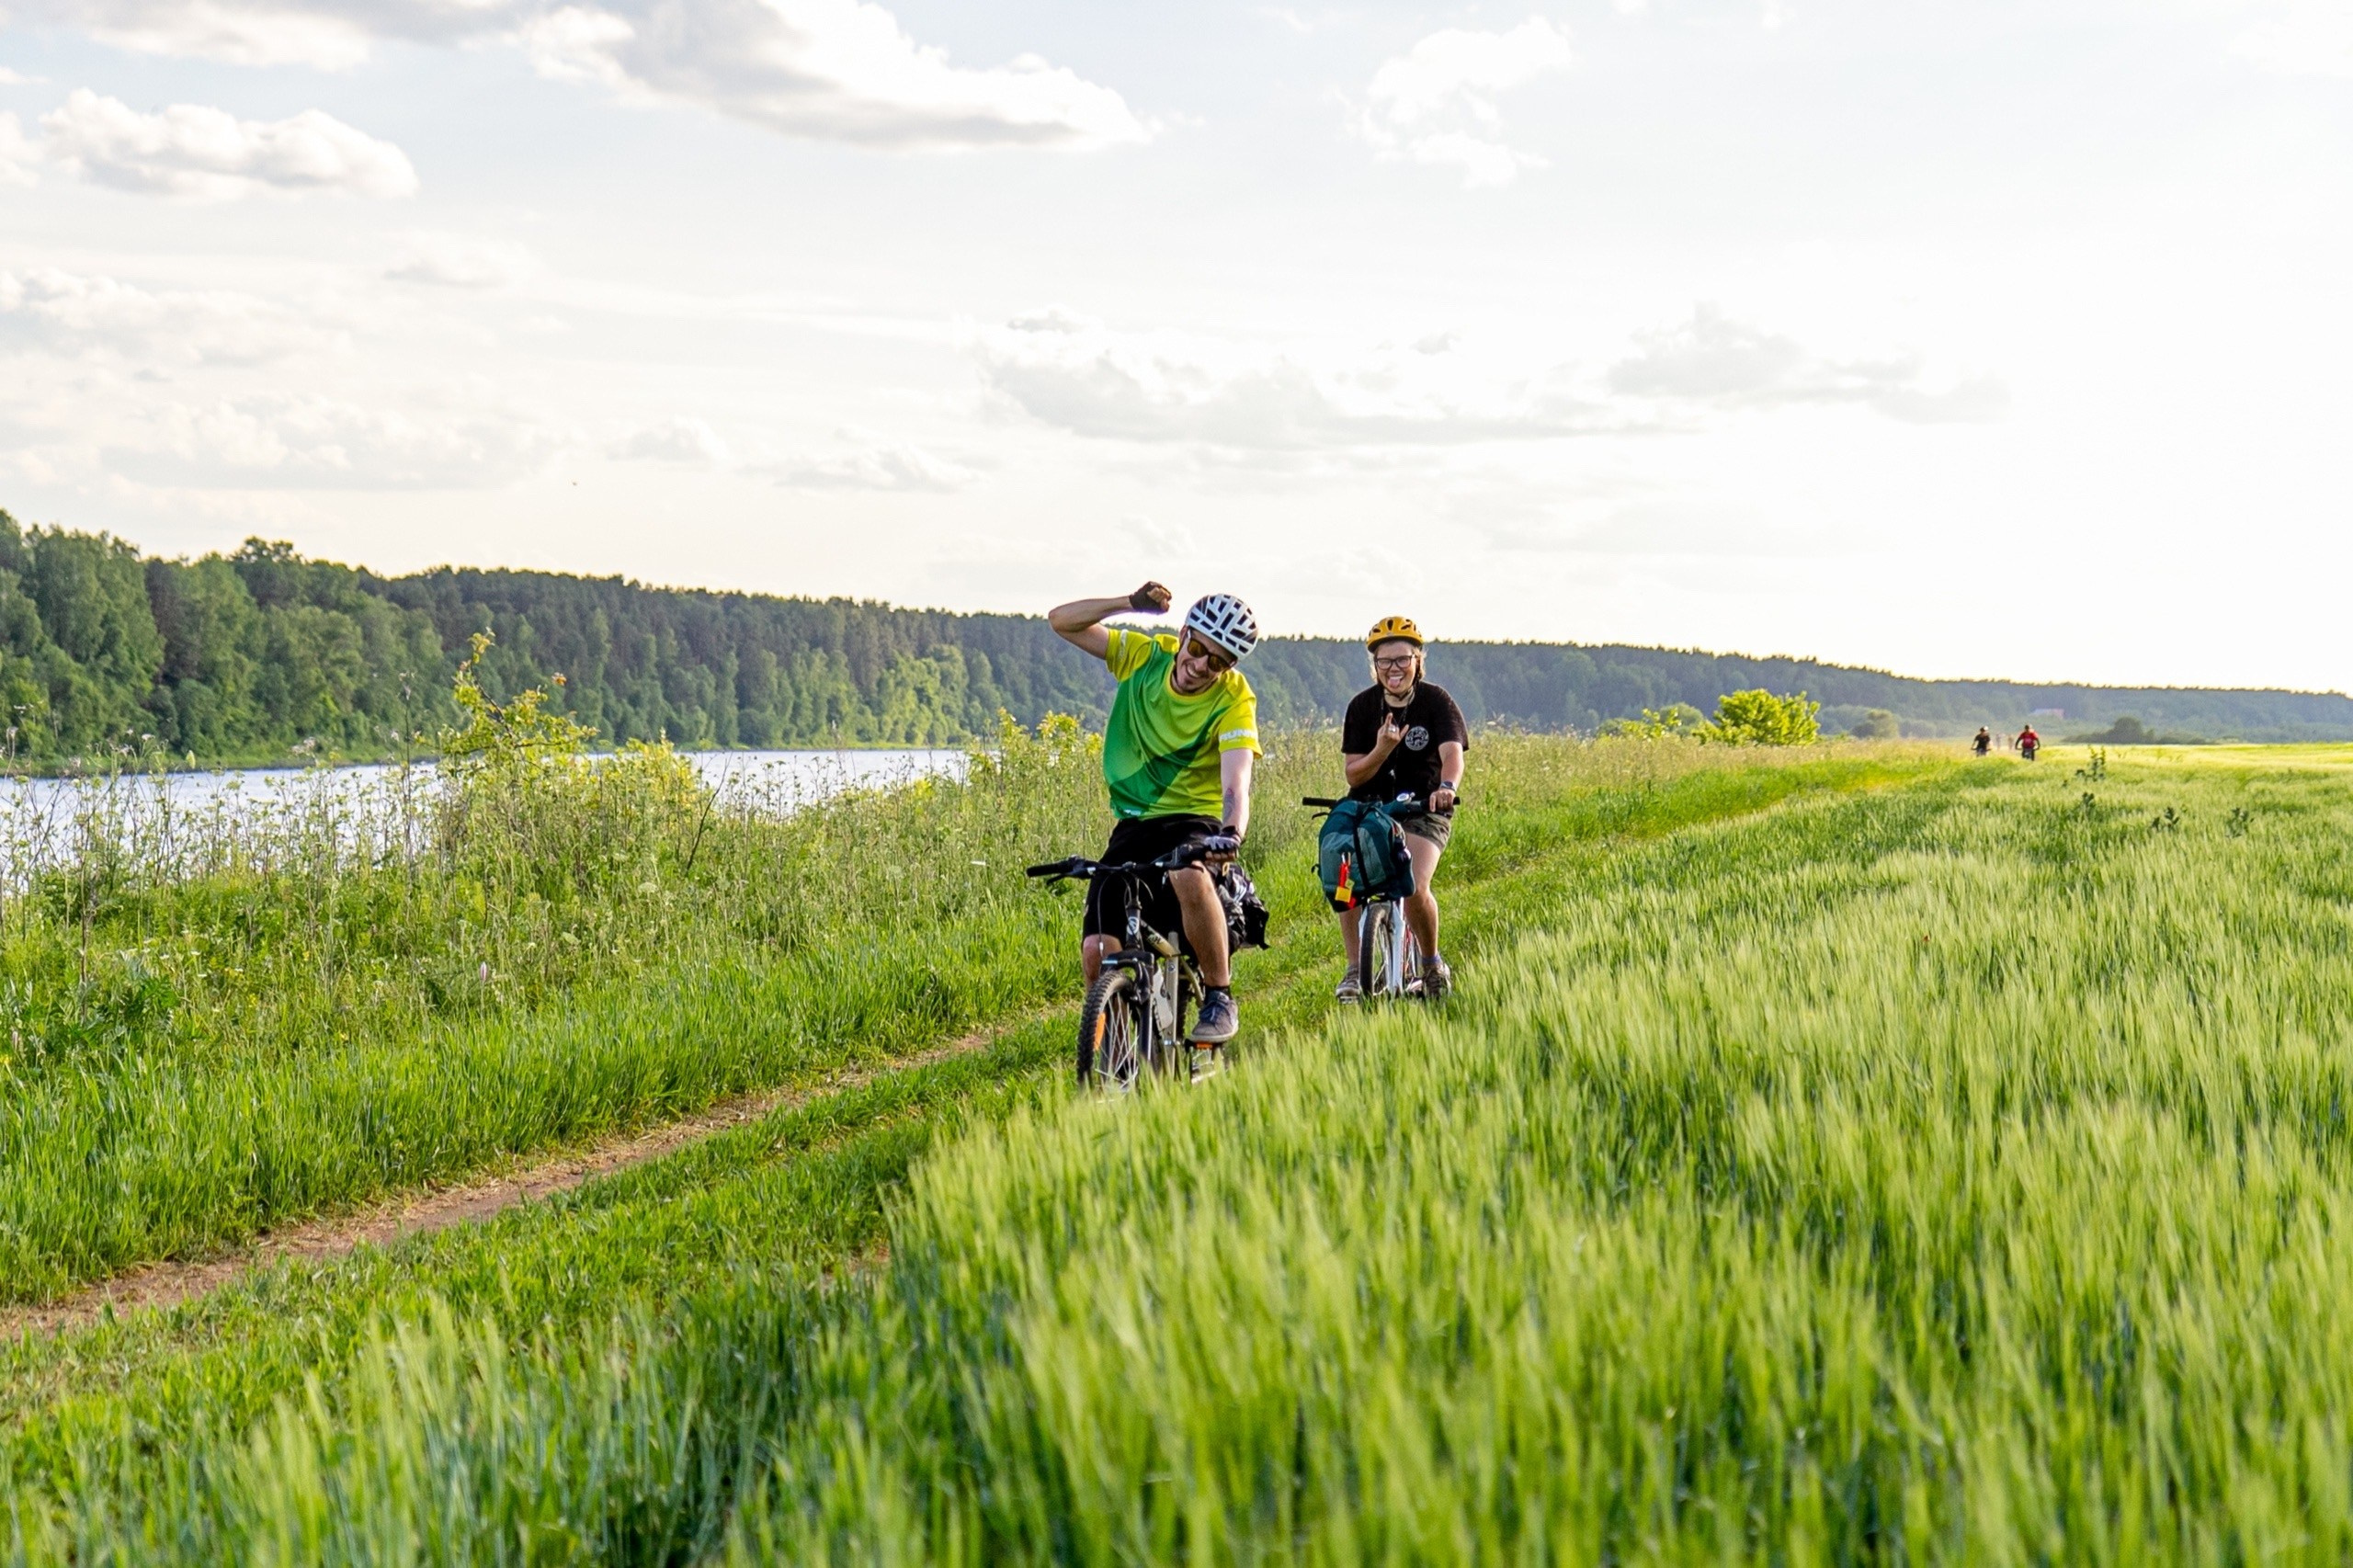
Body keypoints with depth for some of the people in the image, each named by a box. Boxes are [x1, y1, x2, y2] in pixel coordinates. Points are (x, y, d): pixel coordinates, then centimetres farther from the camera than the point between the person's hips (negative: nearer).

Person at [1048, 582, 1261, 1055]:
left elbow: (1235, 781, -27)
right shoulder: (1146, 656, -3)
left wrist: (1233, 831, -49)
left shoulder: (1235, 700, -13)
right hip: (1133, 825, 4)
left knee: (1189, 878, -39)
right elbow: (1061, 620, -3)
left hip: (1194, 821, -3)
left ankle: (1219, 997, -20)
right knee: (1097, 951, -12)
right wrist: (1129, 604, -19)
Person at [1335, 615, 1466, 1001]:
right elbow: (1354, 774, -3)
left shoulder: (1435, 701, -7)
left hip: (1423, 812, -3)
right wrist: (1382, 749, -24)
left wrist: (1447, 787, -45)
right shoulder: (1362, 706, 0)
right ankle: (1355, 969, -6)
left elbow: (1452, 753, -23)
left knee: (1414, 887, -26)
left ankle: (1432, 964, 2)